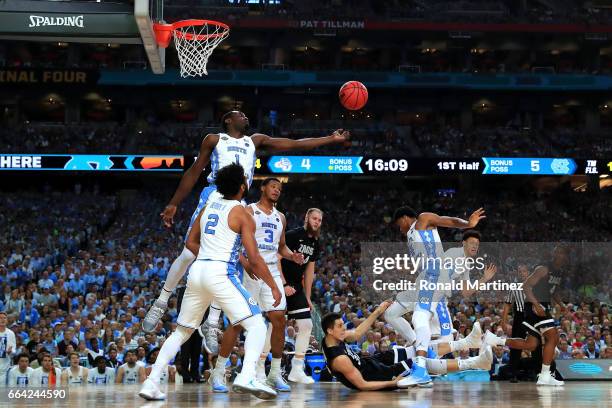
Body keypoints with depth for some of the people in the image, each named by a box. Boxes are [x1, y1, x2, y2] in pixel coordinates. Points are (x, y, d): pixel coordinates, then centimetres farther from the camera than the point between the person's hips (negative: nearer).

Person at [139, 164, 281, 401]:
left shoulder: (209, 206, 18)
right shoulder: (241, 213, -1)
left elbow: (191, 243, 25)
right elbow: (254, 259, -5)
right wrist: (274, 287, 3)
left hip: (197, 271, 7)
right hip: (220, 274, -7)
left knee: (182, 331, 18)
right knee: (256, 325, -4)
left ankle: (151, 382, 9)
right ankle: (247, 377, -26)